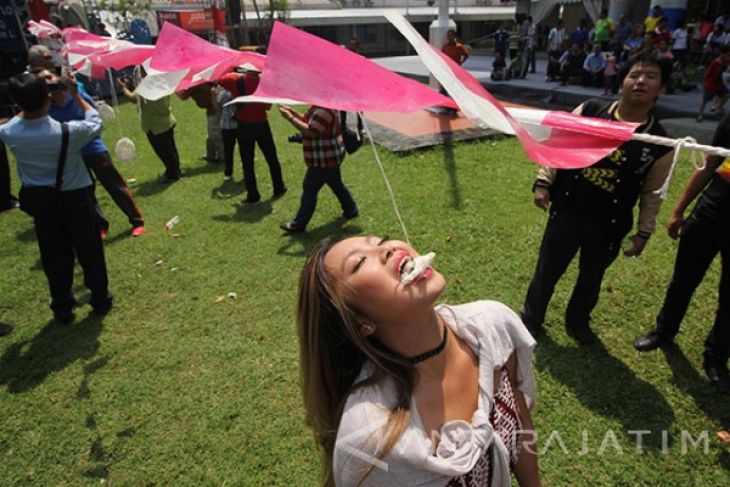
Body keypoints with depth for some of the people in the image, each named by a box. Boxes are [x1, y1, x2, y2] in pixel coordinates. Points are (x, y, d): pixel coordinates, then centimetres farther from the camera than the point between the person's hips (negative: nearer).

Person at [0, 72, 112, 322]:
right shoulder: (68, 132, -25)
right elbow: (95, 121, -3)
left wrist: (28, 98, 13)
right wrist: (76, 94, 3)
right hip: (75, 199, -3)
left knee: (54, 256, 14)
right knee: (89, 251, 13)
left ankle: (62, 307, 25)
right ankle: (100, 299, 25)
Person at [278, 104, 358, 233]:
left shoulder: (324, 110, -25)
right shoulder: (320, 106, 9)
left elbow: (310, 131, -29)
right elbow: (308, 121, 15)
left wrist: (290, 117, -25)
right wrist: (292, 111, 3)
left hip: (324, 159, -11)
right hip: (330, 156, 11)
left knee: (310, 189, -2)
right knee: (336, 184, 22)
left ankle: (299, 223, 8)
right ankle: (351, 210, 35)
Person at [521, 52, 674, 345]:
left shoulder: (660, 143, -7)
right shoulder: (589, 111, -8)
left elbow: (652, 194, 2)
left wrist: (644, 232, 5)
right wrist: (543, 182, -7)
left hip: (609, 224, 1)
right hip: (566, 211, -1)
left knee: (591, 278, 20)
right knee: (547, 270, 12)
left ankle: (578, 321, 47)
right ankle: (531, 318, 36)